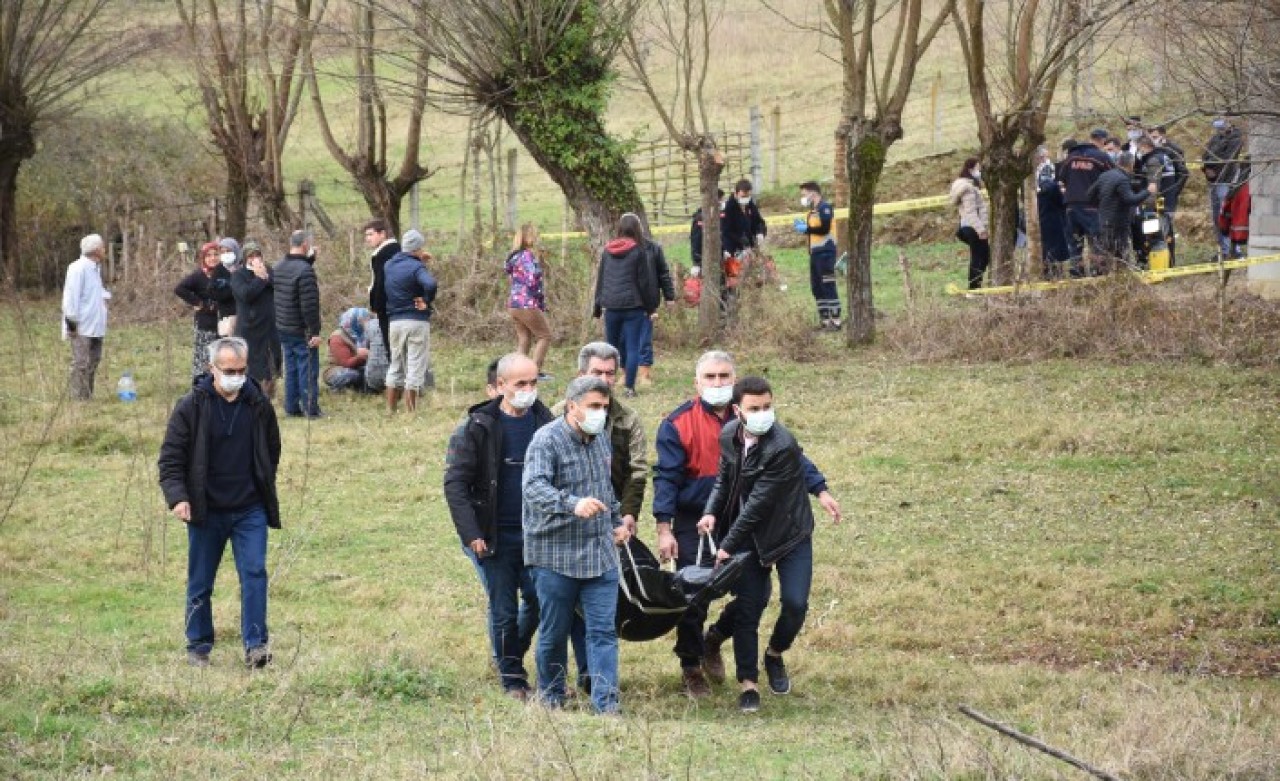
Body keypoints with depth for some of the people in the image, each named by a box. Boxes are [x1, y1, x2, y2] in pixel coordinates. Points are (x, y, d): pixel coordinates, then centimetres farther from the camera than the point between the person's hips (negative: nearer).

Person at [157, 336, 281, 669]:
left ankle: (256, 645, -9)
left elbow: (272, 452, 17)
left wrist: (264, 490, 15)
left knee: (254, 573, -11)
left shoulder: (258, 405, 1)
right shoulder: (191, 407, -8)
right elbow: (170, 458, -6)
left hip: (250, 510, 1)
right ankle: (198, 647, 21)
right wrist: (177, 497, -19)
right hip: (206, 512, -1)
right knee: (200, 584, 8)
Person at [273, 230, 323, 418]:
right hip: (301, 330, -8)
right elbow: (309, 305, -22)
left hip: (282, 328, 8)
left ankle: (292, 407, 17)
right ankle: (310, 408, 1)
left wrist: (310, 258, 16)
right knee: (308, 369, -1)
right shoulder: (305, 271, -21)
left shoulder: (279, 267, 5)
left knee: (291, 368, 14)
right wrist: (315, 331, -18)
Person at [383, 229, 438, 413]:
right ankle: (411, 411, -1)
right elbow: (430, 284, -31)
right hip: (417, 321, -6)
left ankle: (390, 410, 18)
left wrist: (419, 259, 20)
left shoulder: (390, 265, 8)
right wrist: (427, 302, -14)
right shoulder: (416, 267, -13)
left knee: (395, 367, 16)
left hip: (395, 320, 6)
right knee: (415, 369, -1)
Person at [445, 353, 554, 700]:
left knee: (539, 600, 3)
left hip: (536, 532, 3)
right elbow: (455, 482, -9)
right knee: (503, 610, 3)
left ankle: (514, 655, 28)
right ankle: (511, 677, 17)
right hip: (496, 537, -3)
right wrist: (471, 534, -15)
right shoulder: (478, 427, -9)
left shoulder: (544, 422, 3)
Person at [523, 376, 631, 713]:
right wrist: (573, 504, -43)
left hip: (600, 555, 6)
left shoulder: (599, 439, 13)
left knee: (603, 631, -3)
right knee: (554, 633, 6)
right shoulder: (547, 440, -12)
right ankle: (551, 699, 23)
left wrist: (616, 521, 27)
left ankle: (605, 704, -5)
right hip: (556, 555, -6)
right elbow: (534, 487, -29)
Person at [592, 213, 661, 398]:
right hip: (633, 306, -4)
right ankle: (629, 387, -3)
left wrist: (598, 306, 20)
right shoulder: (638, 251, -7)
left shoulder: (607, 251, 6)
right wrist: (650, 307, 4)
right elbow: (645, 281, -4)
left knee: (611, 346, 14)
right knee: (632, 347, 1)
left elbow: (600, 279, 12)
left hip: (611, 306, 4)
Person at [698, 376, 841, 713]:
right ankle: (748, 684, 8)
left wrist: (728, 545, -21)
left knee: (795, 604, -11)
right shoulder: (729, 435, -6)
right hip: (748, 536, 4)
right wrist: (712, 512, -8)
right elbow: (724, 478, 11)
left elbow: (759, 503, -25)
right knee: (746, 609, 0)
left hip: (789, 535, -4)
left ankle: (775, 654, 20)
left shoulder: (782, 446, -27)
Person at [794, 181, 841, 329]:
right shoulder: (813, 211, 18)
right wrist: (802, 226, 7)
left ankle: (835, 321, -10)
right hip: (815, 254, 10)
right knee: (817, 288, 10)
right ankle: (824, 321, 15)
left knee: (828, 287, -10)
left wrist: (806, 229, -14)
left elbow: (824, 229, -20)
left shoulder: (824, 208, -9)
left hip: (825, 252, -10)